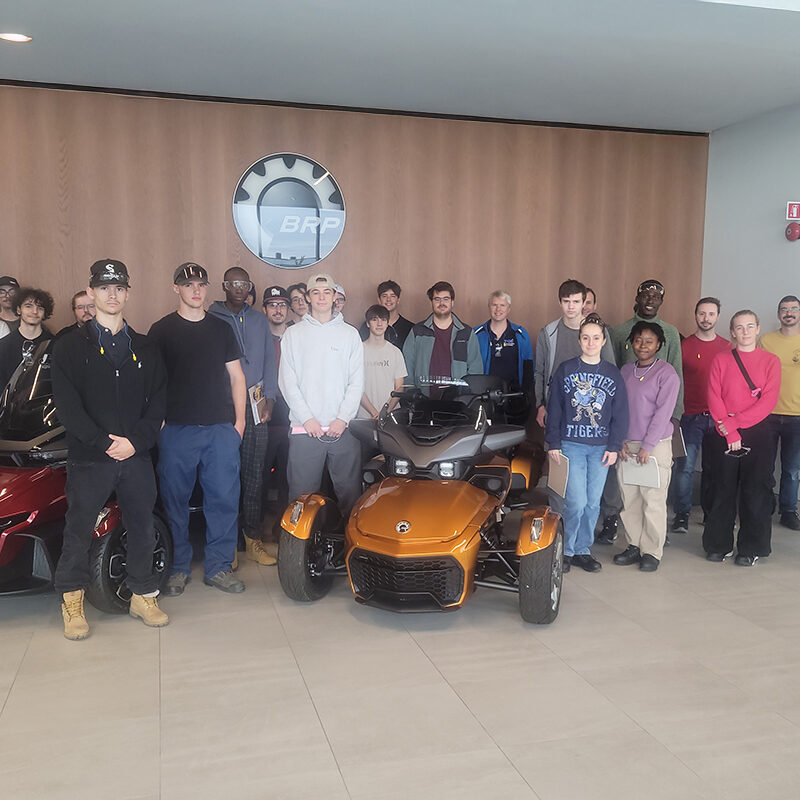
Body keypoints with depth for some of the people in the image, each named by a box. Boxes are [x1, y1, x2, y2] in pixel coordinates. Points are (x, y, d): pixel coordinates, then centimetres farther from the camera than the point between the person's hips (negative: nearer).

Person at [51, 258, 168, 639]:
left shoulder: (145, 349, 12)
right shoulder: (70, 346, 3)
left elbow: (158, 400, 6)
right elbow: (66, 404, -6)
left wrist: (136, 440, -9)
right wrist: (103, 442, -14)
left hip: (137, 454, 3)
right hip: (87, 456, -2)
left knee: (142, 528, 8)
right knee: (79, 529, 5)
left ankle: (144, 595, 23)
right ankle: (72, 602, 20)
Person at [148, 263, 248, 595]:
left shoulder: (221, 328, 13)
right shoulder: (162, 330, 5)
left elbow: (236, 376, 15)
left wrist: (239, 418, 7)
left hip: (221, 429, 2)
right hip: (176, 430, -2)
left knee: (224, 499, 2)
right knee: (175, 500, 4)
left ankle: (219, 567, 13)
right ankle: (178, 568, 17)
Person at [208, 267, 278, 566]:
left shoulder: (259, 321, 17)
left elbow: (269, 361, 14)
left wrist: (268, 398, 2)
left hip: (256, 408, 3)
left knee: (254, 474, 3)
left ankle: (253, 538, 9)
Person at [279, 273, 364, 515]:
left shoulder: (350, 334, 11)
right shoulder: (293, 334, 10)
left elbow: (357, 381, 6)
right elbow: (287, 381, 3)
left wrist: (343, 418, -6)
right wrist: (307, 418, -7)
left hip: (342, 428, 1)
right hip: (304, 429, 0)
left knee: (350, 490, 0)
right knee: (302, 494, 0)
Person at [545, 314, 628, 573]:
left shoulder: (613, 374, 7)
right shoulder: (565, 369, 1)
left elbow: (620, 414, 8)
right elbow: (554, 408, 2)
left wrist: (614, 447, 1)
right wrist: (553, 443, -2)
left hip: (601, 447, 3)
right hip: (571, 444, -3)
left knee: (593, 503, 5)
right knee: (576, 502, -8)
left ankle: (582, 550, 20)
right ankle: (566, 550, 10)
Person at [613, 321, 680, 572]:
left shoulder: (667, 373, -4)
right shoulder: (625, 371, 12)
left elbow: (663, 412, -10)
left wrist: (647, 446, -13)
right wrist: (621, 441, 1)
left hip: (656, 446, -5)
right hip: (627, 445, 5)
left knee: (653, 501, -3)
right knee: (629, 499, 6)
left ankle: (652, 552, 6)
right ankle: (634, 545, 18)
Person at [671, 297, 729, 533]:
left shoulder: (727, 348, 10)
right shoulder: (684, 346, 1)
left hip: (718, 417, 3)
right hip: (691, 417, -3)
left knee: (714, 468, 10)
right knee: (685, 466, -8)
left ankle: (711, 513, 24)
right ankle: (681, 515, 2)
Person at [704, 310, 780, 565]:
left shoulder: (771, 361, 3)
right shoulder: (721, 360, 6)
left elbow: (768, 401, -7)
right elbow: (714, 399, -1)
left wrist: (734, 421, -14)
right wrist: (729, 430, -12)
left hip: (758, 433, -1)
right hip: (724, 435, 1)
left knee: (756, 491, 2)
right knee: (723, 490, 6)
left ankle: (751, 548, 13)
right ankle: (719, 545, 17)